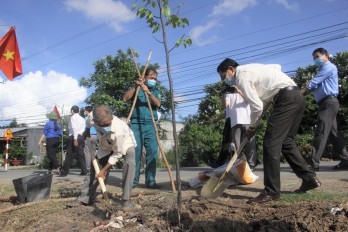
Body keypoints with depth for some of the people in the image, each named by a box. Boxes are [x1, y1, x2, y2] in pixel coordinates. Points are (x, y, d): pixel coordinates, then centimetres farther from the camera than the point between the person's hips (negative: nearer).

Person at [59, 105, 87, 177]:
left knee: (69, 155, -2)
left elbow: (74, 128, -16)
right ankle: (84, 171, 4)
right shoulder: (82, 119, 20)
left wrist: (75, 139, -21)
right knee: (81, 155, 7)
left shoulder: (73, 117, -3)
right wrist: (77, 138, 8)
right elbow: (83, 129, 11)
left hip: (73, 137, -7)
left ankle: (64, 172, 4)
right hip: (81, 137, 7)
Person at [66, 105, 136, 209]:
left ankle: (126, 199, -22)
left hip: (125, 143, -5)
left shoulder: (118, 129, -45)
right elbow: (88, 124, -2)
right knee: (94, 166, -1)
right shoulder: (92, 117, -32)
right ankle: (85, 198, 14)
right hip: (106, 145, 5)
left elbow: (117, 154, -31)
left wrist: (103, 170, -26)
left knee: (130, 163, -31)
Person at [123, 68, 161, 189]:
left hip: (150, 125, 2)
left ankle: (150, 181, 0)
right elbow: (125, 99, -3)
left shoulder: (156, 91, 17)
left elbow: (158, 104, -3)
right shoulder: (136, 89, 14)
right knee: (135, 151, -6)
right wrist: (135, 86, -10)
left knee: (152, 151, -5)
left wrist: (148, 92, -16)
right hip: (136, 124, -2)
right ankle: (133, 180, -1)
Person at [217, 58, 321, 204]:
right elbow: (277, 66, 32)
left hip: (286, 98, -10)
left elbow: (257, 106, -13)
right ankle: (309, 178, 20)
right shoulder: (250, 68, 21)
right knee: (286, 141, 16)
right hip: (296, 96, 10)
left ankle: (271, 191, -7)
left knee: (271, 142, -10)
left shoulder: (241, 77, -8)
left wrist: (251, 127, 2)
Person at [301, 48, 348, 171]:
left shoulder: (328, 66, -3)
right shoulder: (323, 70, 27)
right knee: (333, 133, 9)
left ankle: (313, 164, -16)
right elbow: (316, 85, 16)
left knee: (321, 133, -14)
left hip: (329, 102, -10)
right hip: (327, 103, 10)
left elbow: (313, 82, -11)